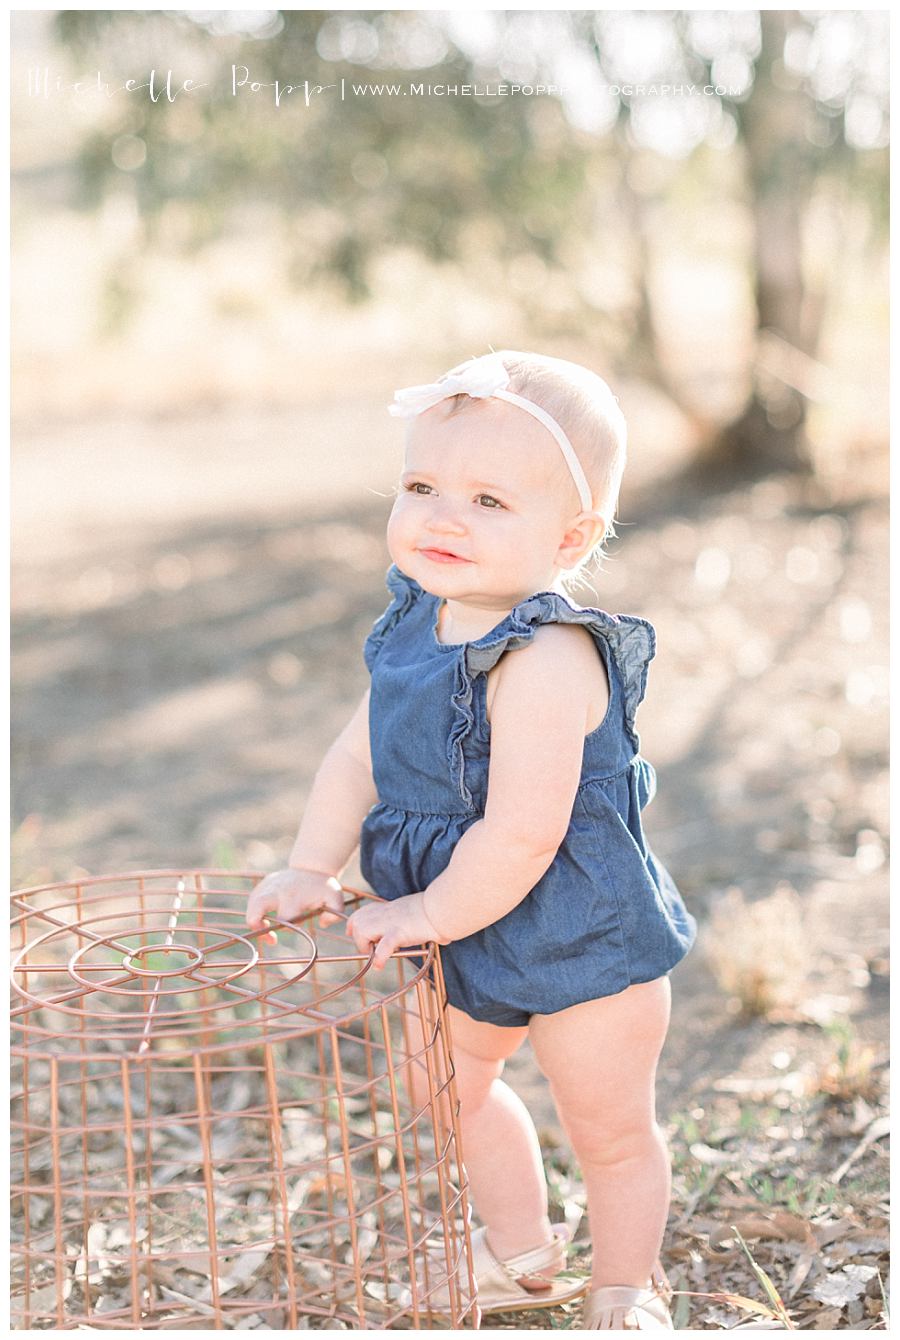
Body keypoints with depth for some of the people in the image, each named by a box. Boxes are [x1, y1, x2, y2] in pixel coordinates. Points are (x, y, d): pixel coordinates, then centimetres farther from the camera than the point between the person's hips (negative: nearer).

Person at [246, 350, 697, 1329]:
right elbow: (358, 754, 5)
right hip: (470, 940, 9)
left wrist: (431, 914, -21)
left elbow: (521, 834, -34)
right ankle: (524, 1259, 51)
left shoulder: (546, 660, -33)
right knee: (459, 1091, 27)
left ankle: (625, 1290, 40)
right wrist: (312, 869, -2)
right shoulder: (416, 625, -5)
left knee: (609, 1133, 13)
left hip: (582, 941, -8)